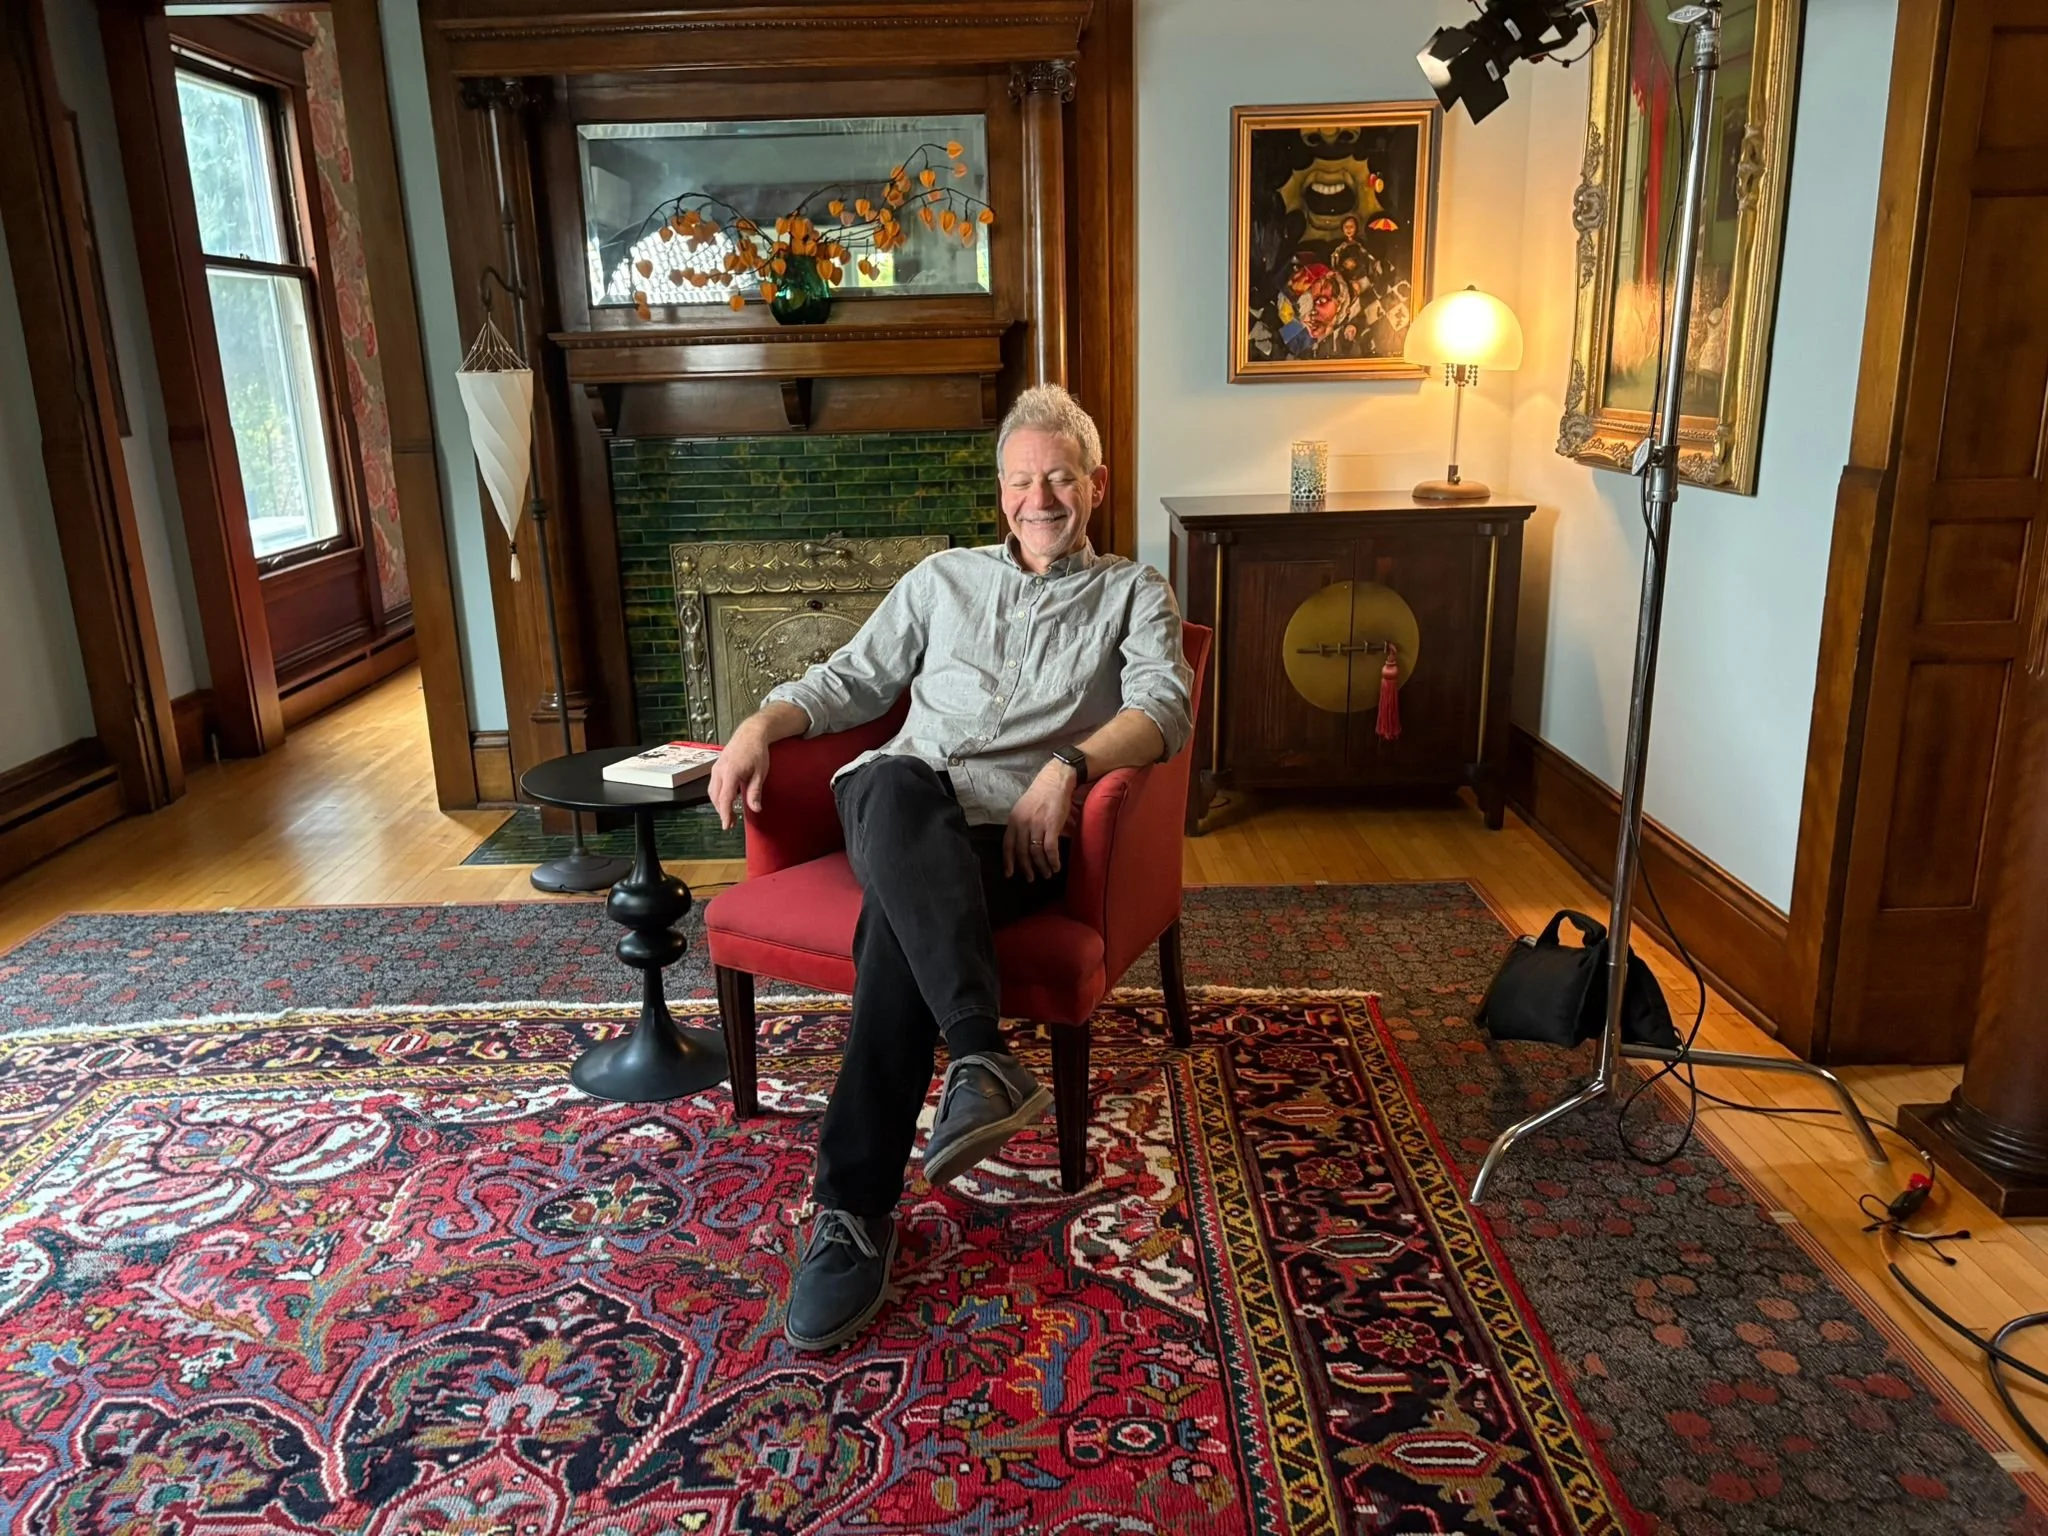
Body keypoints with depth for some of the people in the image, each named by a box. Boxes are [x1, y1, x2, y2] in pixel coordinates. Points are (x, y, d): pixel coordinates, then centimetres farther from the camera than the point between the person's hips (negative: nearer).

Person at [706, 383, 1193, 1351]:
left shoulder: (1133, 593, 18)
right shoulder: (942, 578, 27)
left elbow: (1165, 706, -1)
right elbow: (850, 681, 24)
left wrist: (1070, 765, -20)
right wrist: (760, 725, 4)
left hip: (1015, 829, -2)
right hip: (899, 812, 2)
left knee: (896, 919, -36)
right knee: (898, 782, -38)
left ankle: (855, 1205, -31)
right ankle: (982, 1058, -48)